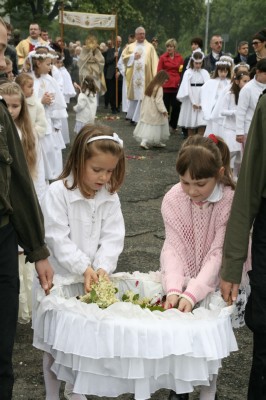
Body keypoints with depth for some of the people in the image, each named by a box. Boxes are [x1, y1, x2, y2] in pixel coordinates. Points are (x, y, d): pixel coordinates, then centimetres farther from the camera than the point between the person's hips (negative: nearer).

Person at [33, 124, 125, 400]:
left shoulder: (110, 196, -1)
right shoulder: (57, 193, -15)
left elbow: (112, 238, -5)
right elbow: (58, 239, -18)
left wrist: (102, 268, -21)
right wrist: (84, 268, -24)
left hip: (93, 278, 4)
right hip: (60, 279, -4)